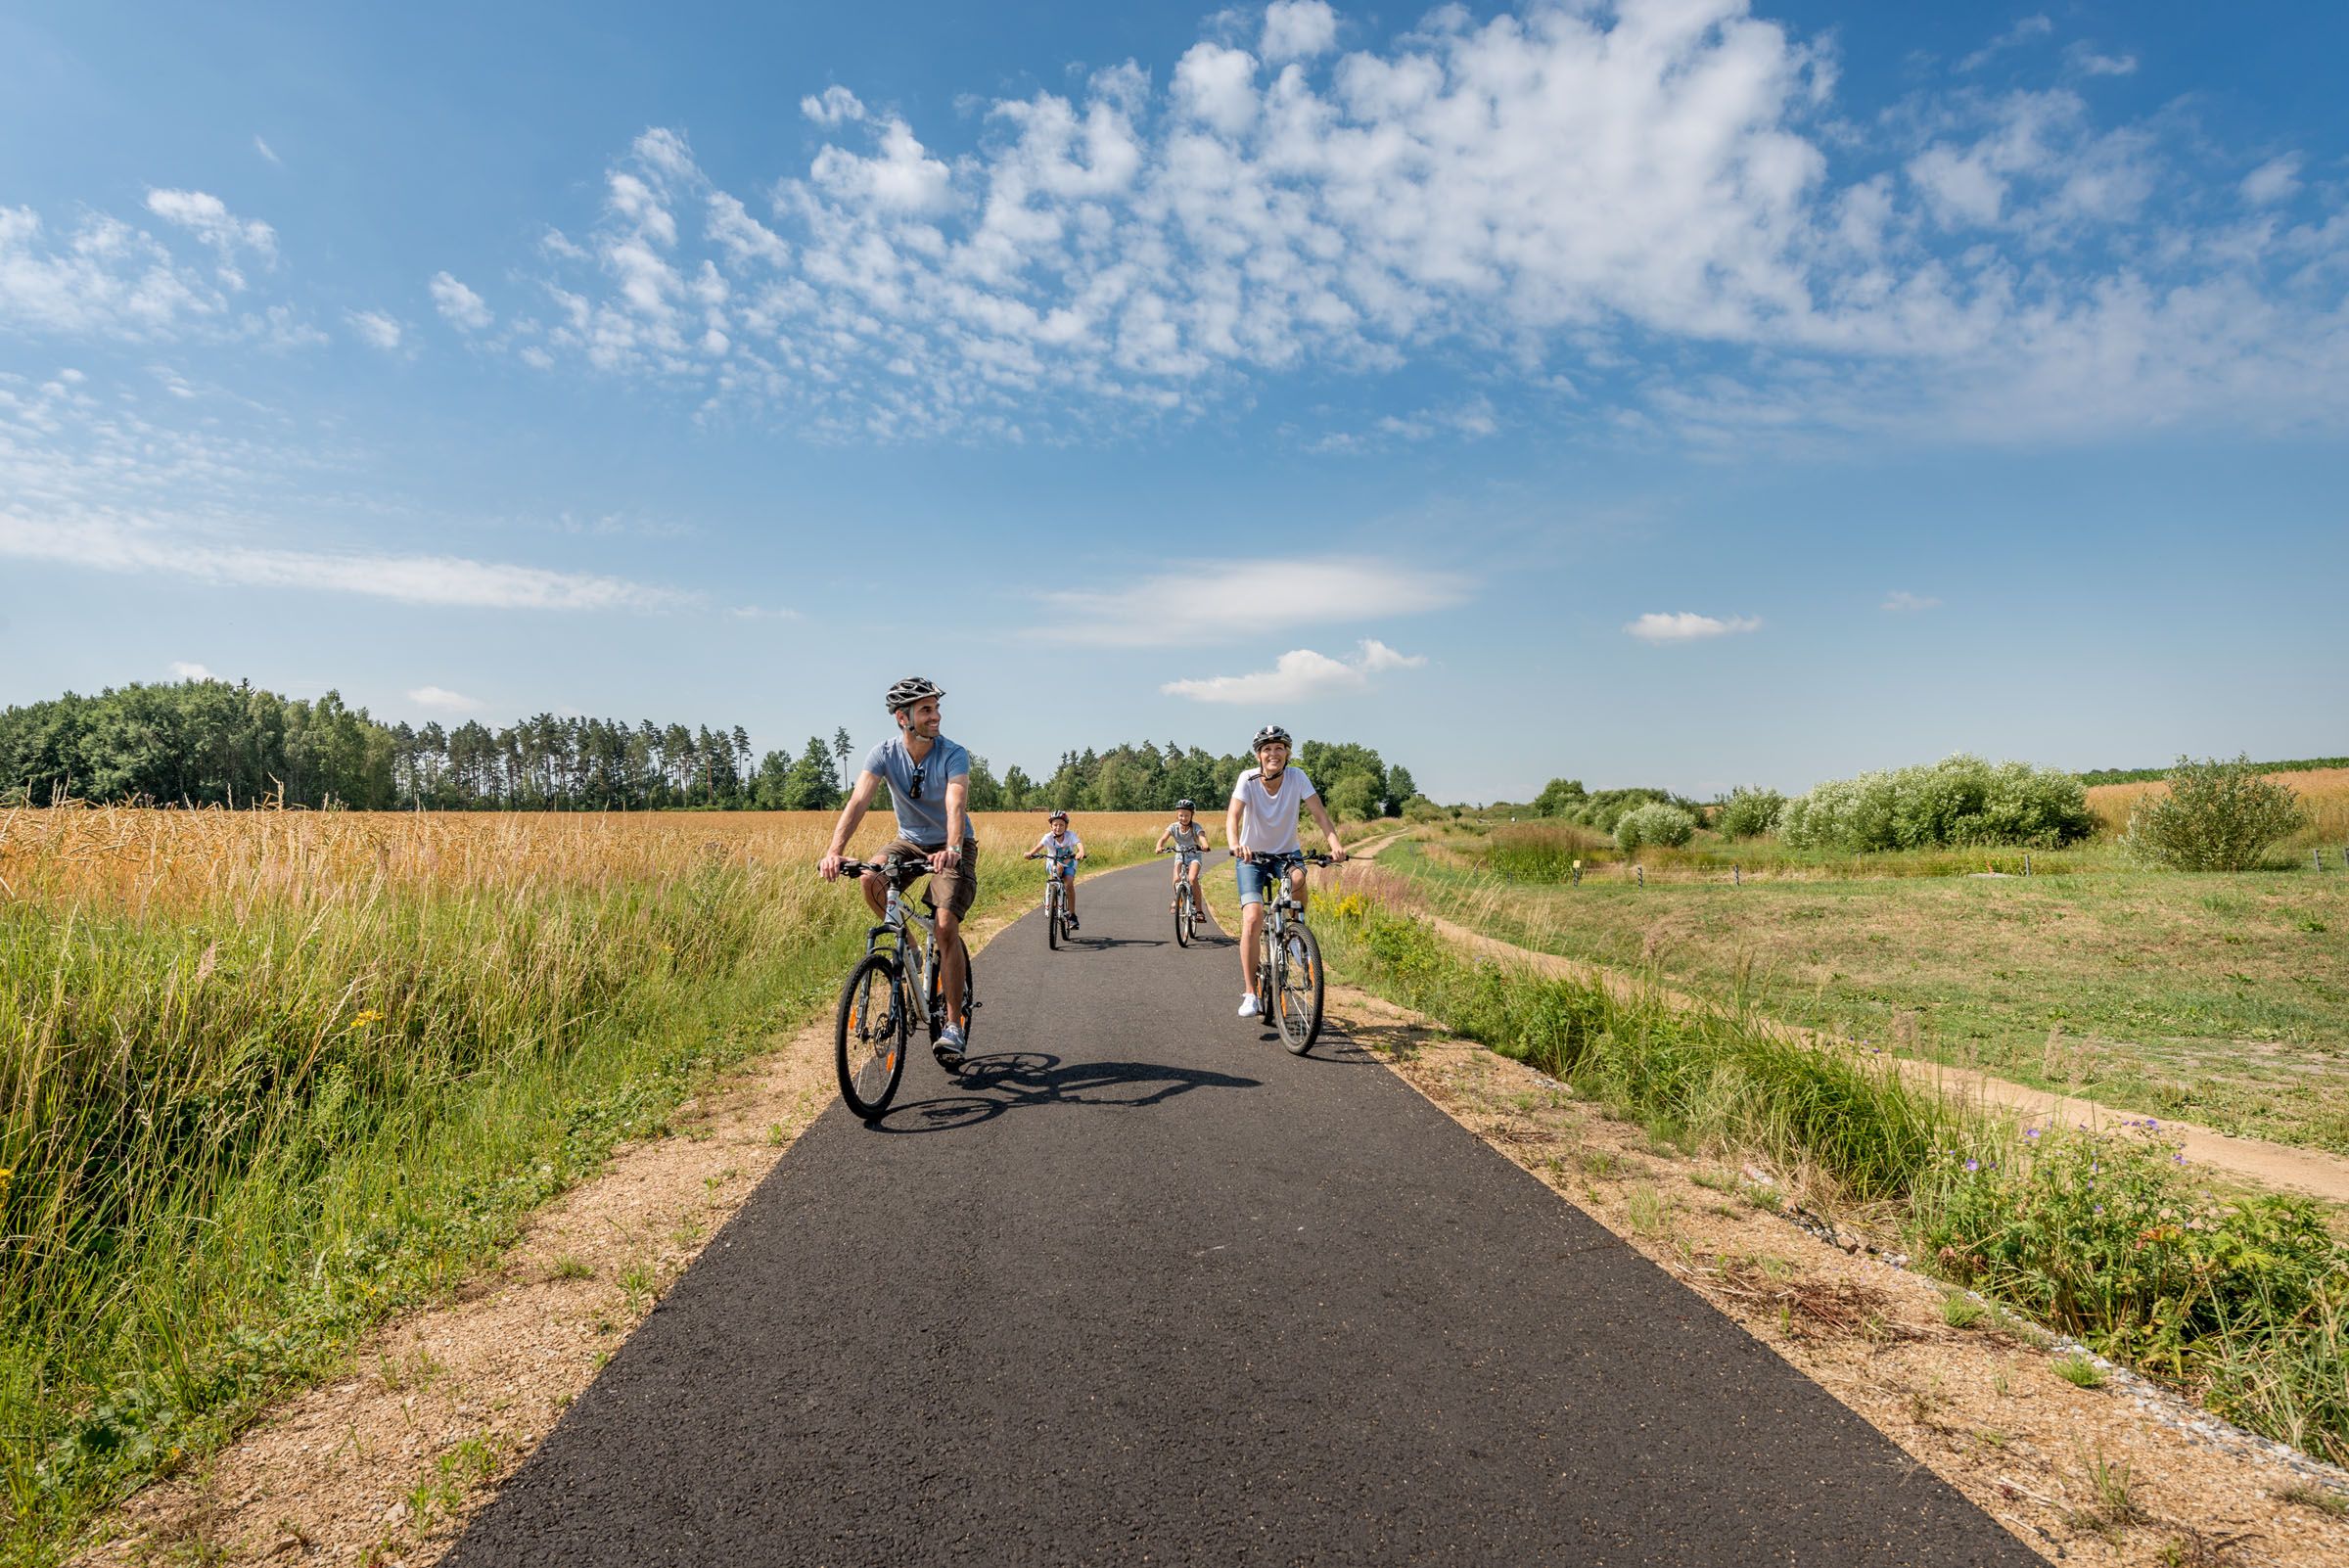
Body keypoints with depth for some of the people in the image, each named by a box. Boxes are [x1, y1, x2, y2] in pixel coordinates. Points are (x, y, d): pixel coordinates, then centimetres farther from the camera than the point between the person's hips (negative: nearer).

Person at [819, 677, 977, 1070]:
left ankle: (953, 1027, -9)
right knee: (870, 879, -28)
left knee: (946, 926, -20)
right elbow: (858, 802, -25)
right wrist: (835, 850, -41)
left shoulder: (953, 755, -20)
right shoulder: (884, 754, -13)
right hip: (910, 841, 3)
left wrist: (951, 851, -55)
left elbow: (955, 806, -35)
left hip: (952, 848, -3)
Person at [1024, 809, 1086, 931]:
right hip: (1053, 864, 0)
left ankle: (1072, 915, -12)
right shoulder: (1048, 837, -21)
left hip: (1069, 863, 0)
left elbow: (1079, 844, -38)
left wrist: (1081, 852, -61)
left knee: (1069, 883, -22)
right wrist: (1031, 853, -59)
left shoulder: (1070, 835, -21)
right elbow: (1039, 846, -37)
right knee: (1059, 867, -35)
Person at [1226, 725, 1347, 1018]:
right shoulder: (1248, 779, -17)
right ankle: (1250, 994, -11)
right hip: (1252, 856, -1)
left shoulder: (1297, 777, -13)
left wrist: (1334, 843, -40)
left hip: (1287, 853, 1)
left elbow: (1319, 812, -21)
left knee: (1298, 879, -34)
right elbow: (1233, 815, -30)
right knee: (1252, 919, -18)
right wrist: (1235, 845, -51)